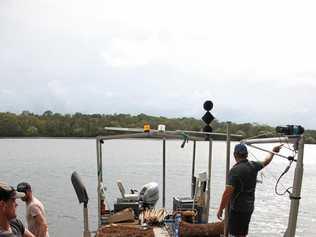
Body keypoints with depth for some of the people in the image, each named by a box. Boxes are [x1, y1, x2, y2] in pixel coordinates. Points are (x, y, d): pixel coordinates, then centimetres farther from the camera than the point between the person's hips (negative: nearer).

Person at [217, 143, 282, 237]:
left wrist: (220, 209, -15)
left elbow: (228, 192, -23)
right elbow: (266, 161, 23)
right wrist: (273, 151, 42)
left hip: (237, 208, -7)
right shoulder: (253, 166, 1)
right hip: (249, 207, 7)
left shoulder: (235, 170, -20)